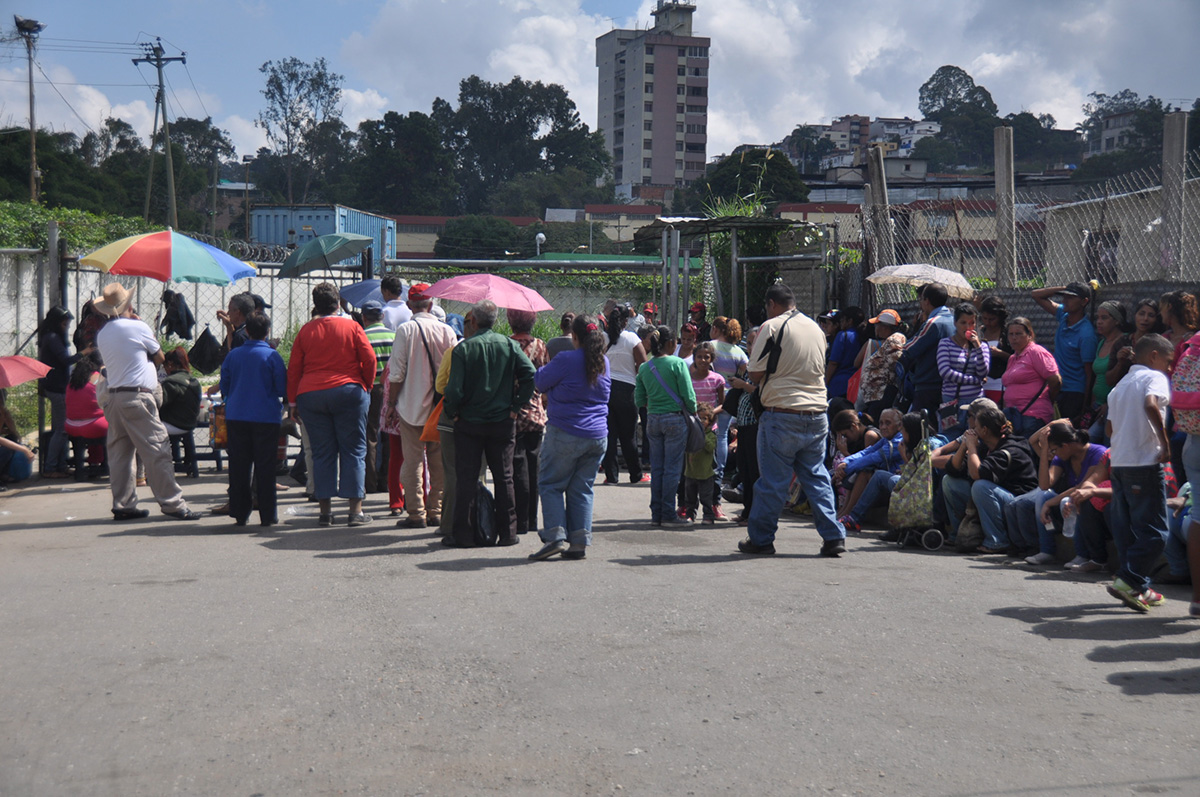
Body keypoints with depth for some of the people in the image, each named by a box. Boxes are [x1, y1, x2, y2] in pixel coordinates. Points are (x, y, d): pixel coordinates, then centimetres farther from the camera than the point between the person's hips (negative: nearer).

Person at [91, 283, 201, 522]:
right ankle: (172, 503, -7)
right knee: (156, 450, -6)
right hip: (137, 397, -7)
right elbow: (160, 357, 5)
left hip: (113, 397, 7)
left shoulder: (102, 334, 12)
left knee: (119, 452, 9)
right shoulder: (138, 327, -6)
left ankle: (122, 504, 10)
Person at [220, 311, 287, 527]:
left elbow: (224, 388, 9)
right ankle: (267, 515, 3)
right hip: (266, 418, -3)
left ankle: (240, 514, 11)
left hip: (236, 418, 3)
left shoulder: (233, 355, 3)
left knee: (238, 467, 8)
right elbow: (283, 389, -6)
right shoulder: (272, 356, -7)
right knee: (265, 467, 2)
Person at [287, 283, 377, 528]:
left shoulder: (305, 331, 5)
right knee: (353, 451, 2)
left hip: (310, 395, 2)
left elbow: (294, 368, 5)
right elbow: (369, 359, -4)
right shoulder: (352, 327, 1)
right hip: (348, 392, -2)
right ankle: (356, 510, -1)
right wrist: (366, 386, 11)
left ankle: (325, 510, 7)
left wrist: (293, 401, 12)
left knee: (322, 453, 7)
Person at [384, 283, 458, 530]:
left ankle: (416, 513, 1)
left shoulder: (405, 330, -8)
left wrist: (392, 404, 1)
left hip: (411, 405, -2)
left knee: (413, 460, 2)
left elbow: (397, 373, -8)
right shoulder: (446, 331, 0)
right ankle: (436, 512, 13)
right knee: (439, 461, 10)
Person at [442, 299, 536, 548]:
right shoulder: (509, 345, 0)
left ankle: (463, 534, 4)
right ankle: (507, 532, 11)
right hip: (503, 422, 2)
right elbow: (530, 374, -10)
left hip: (469, 423, -2)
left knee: (466, 478, 4)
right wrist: (517, 406, -3)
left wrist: (450, 412, 3)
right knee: (503, 478, 9)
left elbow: (454, 389, -13)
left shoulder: (463, 348, -8)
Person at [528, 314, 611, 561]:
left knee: (550, 485, 4)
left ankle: (555, 536, -8)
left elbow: (539, 383, -2)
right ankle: (580, 542, 6)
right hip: (598, 436, 6)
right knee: (582, 489, 10)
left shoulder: (567, 360, -12)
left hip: (566, 434, -6)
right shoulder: (604, 363, 9)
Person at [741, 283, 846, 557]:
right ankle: (833, 537, 6)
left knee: (772, 480, 1)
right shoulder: (816, 327, 13)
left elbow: (756, 373, -7)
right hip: (817, 412, 6)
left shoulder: (772, 327, -7)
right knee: (817, 477, 11)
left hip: (782, 414, -6)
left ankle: (761, 538, 10)